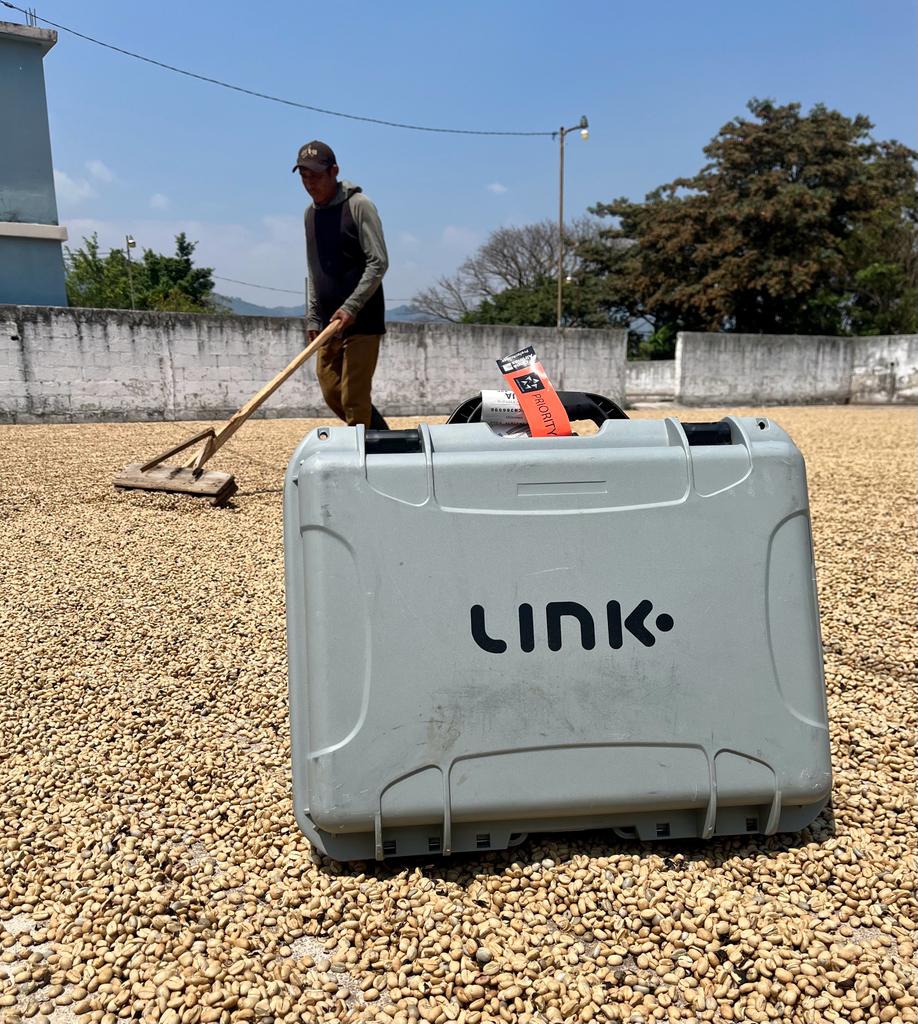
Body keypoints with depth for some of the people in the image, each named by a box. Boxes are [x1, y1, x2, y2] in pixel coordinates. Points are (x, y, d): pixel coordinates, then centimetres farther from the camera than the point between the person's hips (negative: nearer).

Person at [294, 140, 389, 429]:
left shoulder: (358, 205, -7)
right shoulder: (310, 213, 15)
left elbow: (378, 262, -13)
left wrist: (351, 307, -20)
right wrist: (312, 316, 12)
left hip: (362, 320, -7)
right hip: (329, 321, 7)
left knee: (354, 399, -10)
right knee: (331, 393, 9)